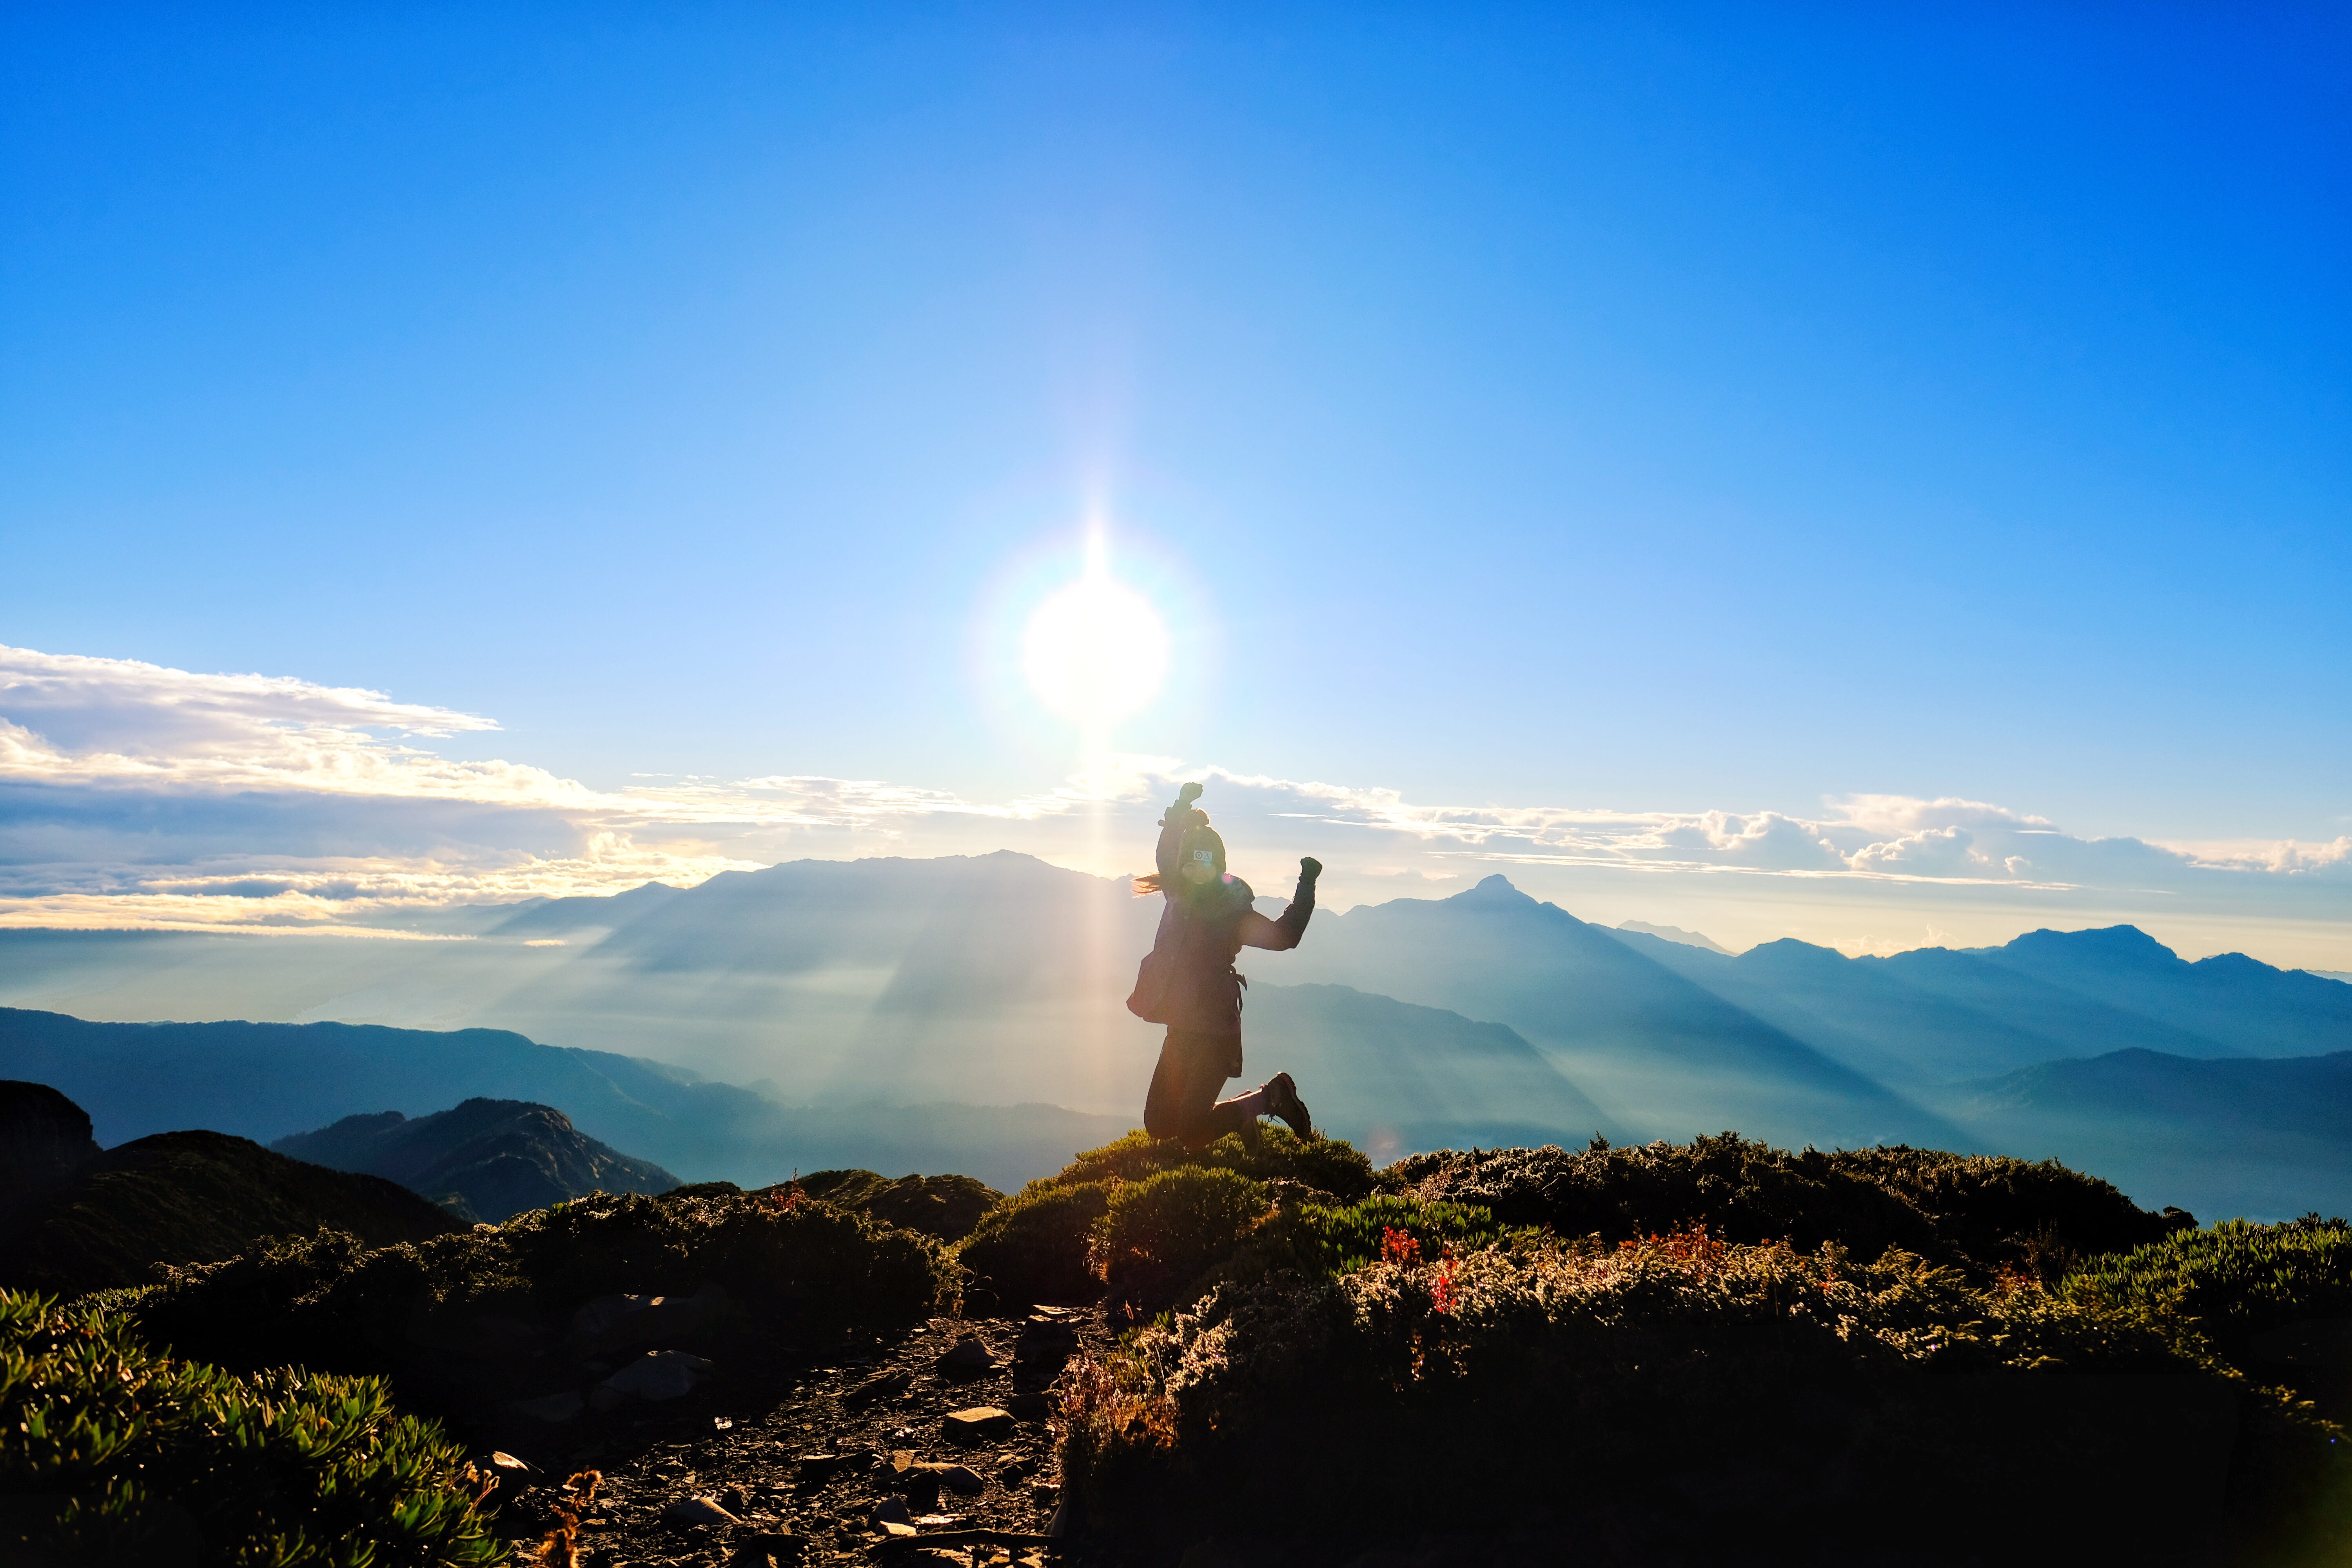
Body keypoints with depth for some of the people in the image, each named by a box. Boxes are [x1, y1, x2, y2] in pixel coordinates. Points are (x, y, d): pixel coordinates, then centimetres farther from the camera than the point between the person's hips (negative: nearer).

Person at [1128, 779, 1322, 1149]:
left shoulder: (1231, 910, -10)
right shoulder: (1180, 897, 6)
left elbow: (1283, 936, -20)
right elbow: (1167, 855, 21)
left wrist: (1306, 888, -24)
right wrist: (1181, 809, 15)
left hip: (1215, 1032, -7)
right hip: (1181, 1031, 7)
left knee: (1192, 1135, -8)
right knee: (1158, 1125, 13)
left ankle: (1270, 1097, 13)